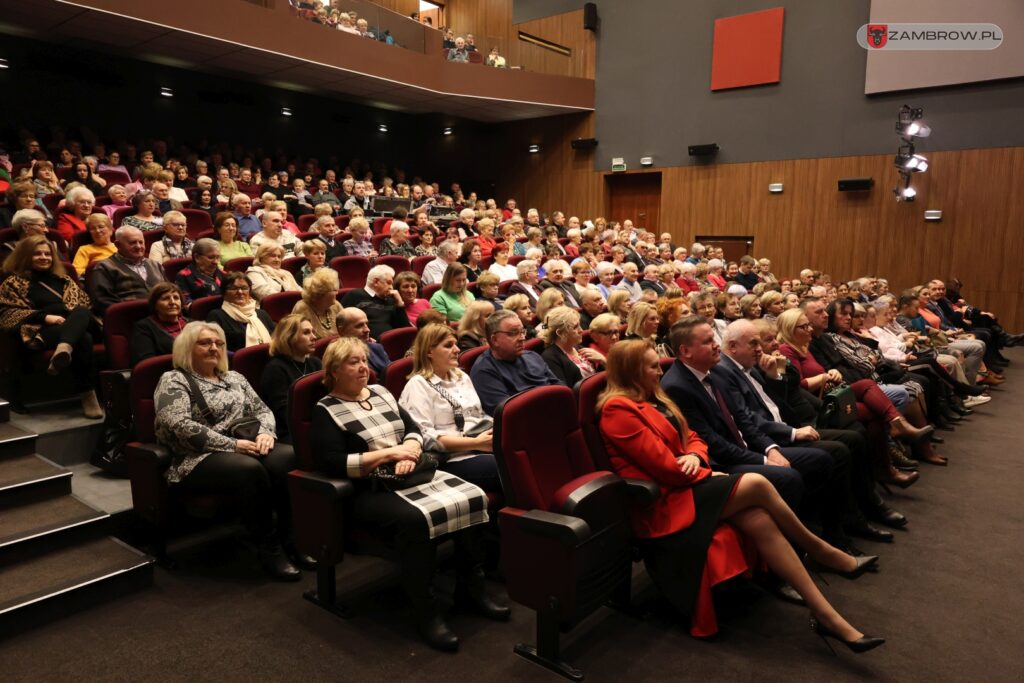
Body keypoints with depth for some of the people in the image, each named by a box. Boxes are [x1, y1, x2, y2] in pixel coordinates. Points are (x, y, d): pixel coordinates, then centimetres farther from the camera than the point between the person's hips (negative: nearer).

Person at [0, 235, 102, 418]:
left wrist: (77, 317, 2)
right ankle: (87, 396, -46)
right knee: (83, 339, -38)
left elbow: (84, 302, 27)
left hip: (76, 326, 4)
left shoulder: (63, 278, 30)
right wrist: (45, 317, -12)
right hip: (41, 331, -3)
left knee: (82, 313, -36)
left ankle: (64, 349, -66)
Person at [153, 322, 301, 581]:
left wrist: (265, 432, -5)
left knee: (287, 456, -27)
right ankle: (270, 548, -24)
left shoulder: (233, 377, 22)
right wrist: (232, 444, -19)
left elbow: (262, 409, 20)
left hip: (244, 448, 6)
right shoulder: (174, 381, 2)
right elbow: (179, 425, -14)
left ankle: (292, 535, -21)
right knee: (251, 469, -37)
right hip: (200, 460, -5)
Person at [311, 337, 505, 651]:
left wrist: (409, 452, -9)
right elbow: (333, 464, -15)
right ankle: (425, 612, -21)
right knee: (414, 519, -36)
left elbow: (414, 429, 15)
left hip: (412, 474, 7)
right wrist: (389, 453, -16)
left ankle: (471, 587, 0)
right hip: (370, 489, -6)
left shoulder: (381, 392, 17)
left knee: (473, 497, -14)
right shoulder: (326, 410, -3)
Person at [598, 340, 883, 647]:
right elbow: (663, 465, -18)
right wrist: (709, 475, -4)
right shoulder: (618, 409, -15)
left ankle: (826, 615, -12)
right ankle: (822, 551, 4)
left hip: (682, 487, 8)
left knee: (760, 520, -16)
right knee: (756, 483, -19)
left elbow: (692, 438, 15)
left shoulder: (655, 400, 16)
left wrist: (695, 457, -9)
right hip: (663, 504, -8)